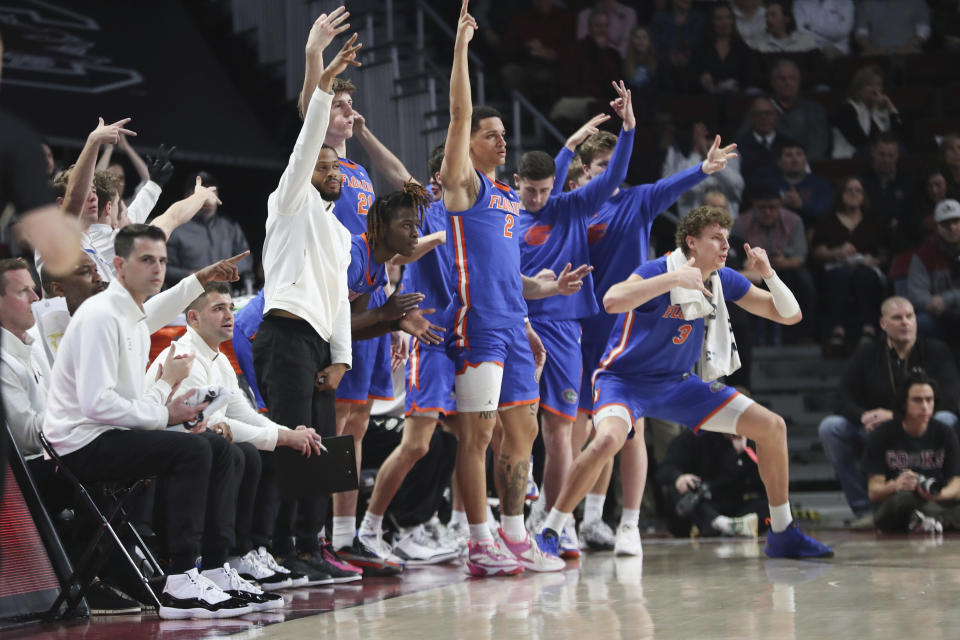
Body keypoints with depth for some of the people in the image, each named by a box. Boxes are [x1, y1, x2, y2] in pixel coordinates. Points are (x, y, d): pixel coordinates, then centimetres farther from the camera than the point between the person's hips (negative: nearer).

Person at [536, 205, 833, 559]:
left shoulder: (724, 281, -1)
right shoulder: (660, 270, -21)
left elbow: (789, 315, 4)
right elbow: (612, 300, -41)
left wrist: (769, 274, -15)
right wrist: (675, 278, -40)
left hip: (677, 383, 7)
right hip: (625, 380, -7)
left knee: (772, 426, 1)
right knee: (608, 439, -39)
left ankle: (782, 534, 14)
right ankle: (548, 534, -24)